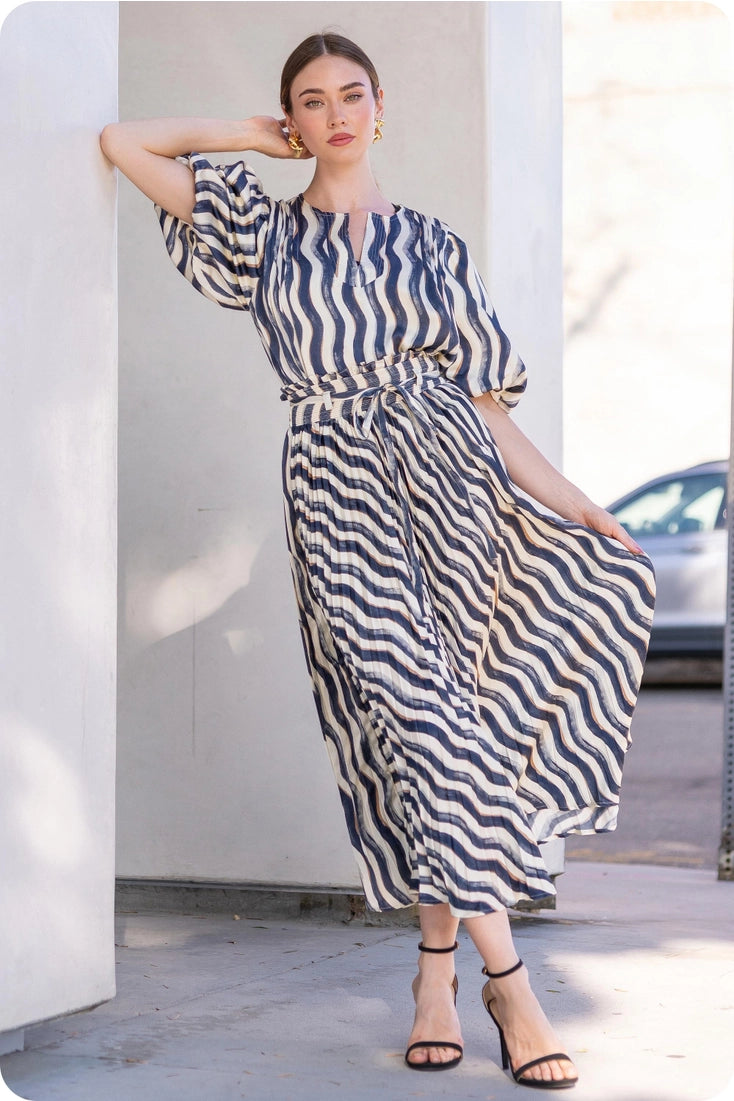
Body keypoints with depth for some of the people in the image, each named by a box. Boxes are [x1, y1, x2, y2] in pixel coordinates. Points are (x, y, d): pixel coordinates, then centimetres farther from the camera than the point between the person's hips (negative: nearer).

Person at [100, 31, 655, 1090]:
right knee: (420, 709, -12)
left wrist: (573, 503, 1)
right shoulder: (261, 228, 14)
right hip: (341, 491, -1)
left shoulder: (432, 243, 16)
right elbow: (124, 142, 10)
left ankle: (438, 971, 4)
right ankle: (507, 978, -10)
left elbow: (484, 398, 11)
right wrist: (251, 135, 16)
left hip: (450, 475, 1)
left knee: (437, 717, -6)